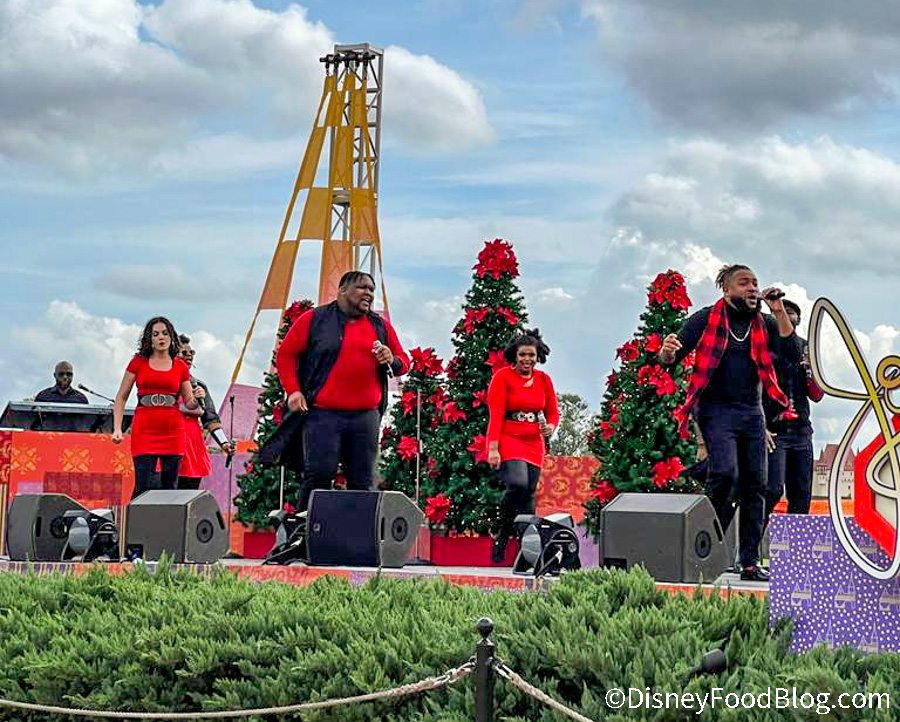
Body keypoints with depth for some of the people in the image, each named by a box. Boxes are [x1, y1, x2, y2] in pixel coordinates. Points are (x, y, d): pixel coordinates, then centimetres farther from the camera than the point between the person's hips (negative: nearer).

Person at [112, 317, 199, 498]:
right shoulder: (138, 362, 7)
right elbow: (121, 397, 8)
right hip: (144, 431, -2)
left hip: (173, 432, 2)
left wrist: (198, 398, -10)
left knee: (170, 488, 1)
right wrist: (117, 428, -3)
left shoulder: (180, 367, 10)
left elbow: (190, 403, 14)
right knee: (143, 487, -11)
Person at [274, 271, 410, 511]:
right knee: (319, 475, -11)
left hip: (366, 417, 4)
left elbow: (403, 362, 21)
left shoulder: (381, 327, 16)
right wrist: (293, 391, -5)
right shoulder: (314, 320, 4)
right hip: (322, 414, -4)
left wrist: (392, 361, -3)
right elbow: (285, 354, 6)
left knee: (363, 482, 3)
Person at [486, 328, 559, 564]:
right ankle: (502, 535, -9)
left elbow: (553, 412, 18)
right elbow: (495, 415, -9)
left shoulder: (543, 379, 12)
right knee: (518, 484, -26)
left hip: (534, 445, 5)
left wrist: (550, 427, -6)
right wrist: (493, 449, -17)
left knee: (529, 494, -1)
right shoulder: (502, 377, -2)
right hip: (508, 441, -5)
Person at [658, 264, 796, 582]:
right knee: (725, 474, -24)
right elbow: (670, 359, -2)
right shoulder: (706, 319, 0)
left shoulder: (763, 323, 11)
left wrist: (779, 312, -8)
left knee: (755, 486, 2)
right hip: (716, 410, -5)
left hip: (751, 413, 5)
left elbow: (791, 352, -2)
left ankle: (750, 562, 7)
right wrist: (668, 352, -27)